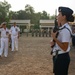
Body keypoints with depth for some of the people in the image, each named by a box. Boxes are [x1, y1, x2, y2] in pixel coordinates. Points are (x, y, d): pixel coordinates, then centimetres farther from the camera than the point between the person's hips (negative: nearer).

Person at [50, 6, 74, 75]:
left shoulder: (66, 30, -22)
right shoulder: (61, 28, 8)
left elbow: (64, 48, -24)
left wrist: (55, 38, -22)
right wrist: (54, 42, 0)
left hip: (62, 58, -9)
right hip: (58, 56, 10)